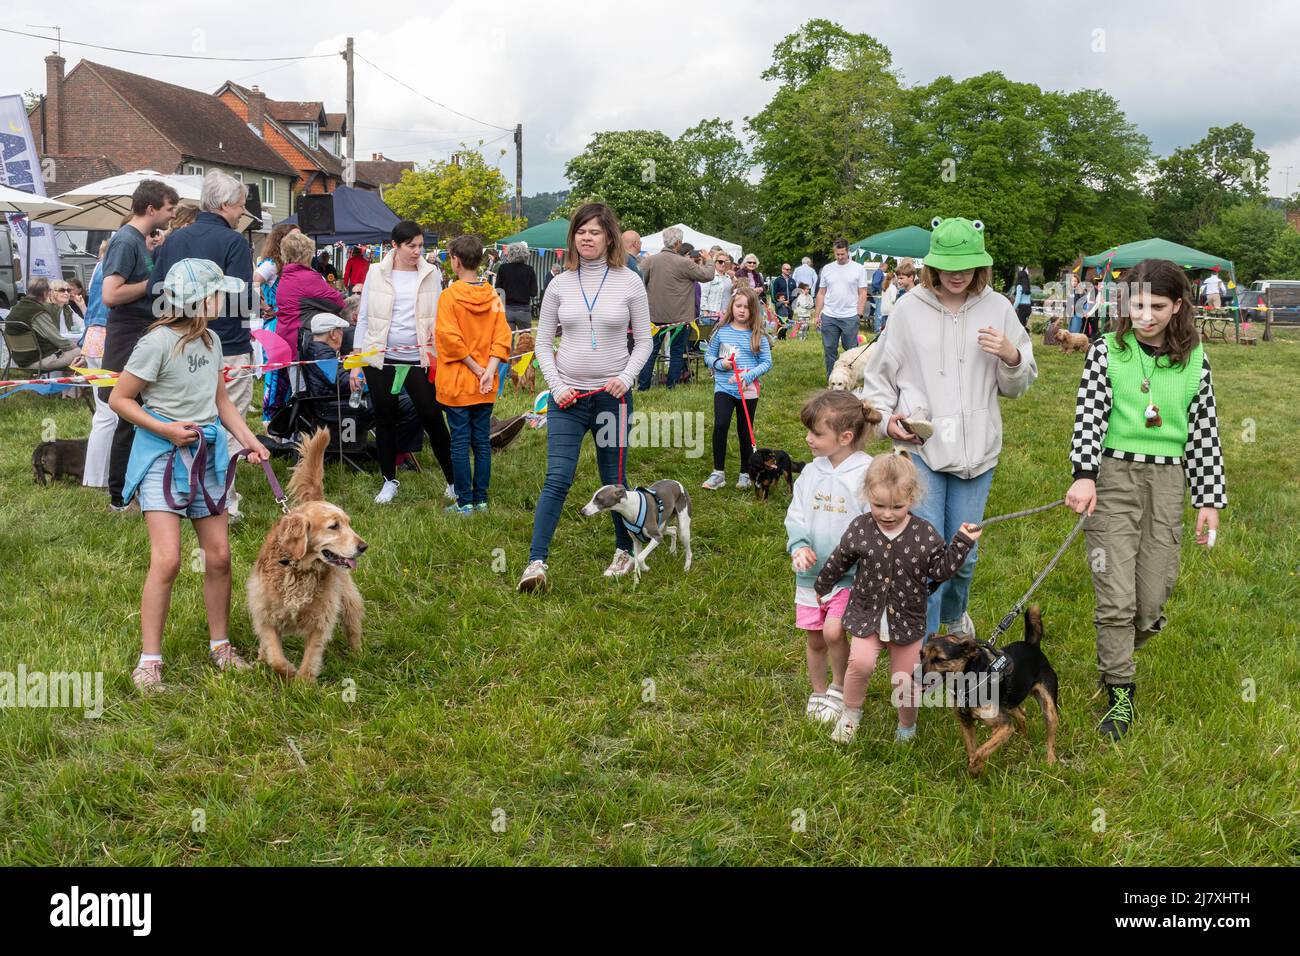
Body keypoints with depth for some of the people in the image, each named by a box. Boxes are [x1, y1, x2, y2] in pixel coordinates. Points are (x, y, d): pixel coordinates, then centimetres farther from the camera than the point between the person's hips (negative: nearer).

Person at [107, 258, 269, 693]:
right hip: (163, 456, -7)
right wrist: (165, 429, -19)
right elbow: (119, 399, -10)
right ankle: (149, 661, -3)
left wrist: (250, 440, 7)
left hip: (207, 455, 7)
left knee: (219, 556, 8)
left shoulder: (210, 340, 6)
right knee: (167, 560, -13)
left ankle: (220, 645, 24)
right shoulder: (158, 342, -16)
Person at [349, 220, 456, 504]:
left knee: (433, 418, 0)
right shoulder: (377, 273, 1)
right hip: (381, 358, 1)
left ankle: (453, 481, 11)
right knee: (385, 420, 10)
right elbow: (364, 318, 5)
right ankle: (389, 481, 25)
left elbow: (440, 317, 9)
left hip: (419, 359, -1)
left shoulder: (432, 274, 2)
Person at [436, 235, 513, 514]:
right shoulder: (492, 296, 2)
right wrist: (489, 371, -8)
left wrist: (475, 367, -10)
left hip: (457, 383, -4)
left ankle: (465, 501, 5)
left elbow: (450, 339, -17)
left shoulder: (449, 295, -11)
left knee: (460, 442, 2)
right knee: (482, 441, 10)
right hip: (485, 387, 4)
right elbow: (502, 337, -3)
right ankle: (481, 499, 16)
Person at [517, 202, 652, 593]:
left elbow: (643, 341, 4)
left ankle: (626, 550, 30)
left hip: (612, 396, 0)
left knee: (615, 480, 10)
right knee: (557, 479, -9)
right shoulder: (560, 284, 3)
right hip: (567, 396, 1)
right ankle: (536, 562, -10)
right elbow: (543, 343, 7)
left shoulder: (629, 282, 0)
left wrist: (627, 376, -12)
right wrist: (555, 386, -5)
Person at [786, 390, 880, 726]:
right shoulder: (811, 472, 3)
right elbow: (796, 516, 7)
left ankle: (840, 688, 10)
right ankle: (818, 693, 34)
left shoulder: (866, 473, -15)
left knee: (833, 631, -17)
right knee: (814, 639, 12)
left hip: (850, 574, -5)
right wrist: (799, 547, -12)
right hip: (812, 572, 5)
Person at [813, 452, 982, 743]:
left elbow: (940, 570, -7)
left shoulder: (924, 533, -12)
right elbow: (838, 562, 6)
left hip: (907, 618, 0)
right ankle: (850, 712, 3)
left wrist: (962, 543, -17)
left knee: (905, 680, 9)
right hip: (867, 613, 0)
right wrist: (822, 588, 19)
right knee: (861, 662, -24)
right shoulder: (860, 528, -10)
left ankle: (907, 725, 39)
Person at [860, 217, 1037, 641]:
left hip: (977, 449, 2)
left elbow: (1018, 386, 9)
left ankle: (954, 613, 44)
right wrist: (886, 417, -7)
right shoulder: (909, 308, -2)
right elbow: (879, 374, 9)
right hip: (919, 447, -2)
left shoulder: (998, 308, 2)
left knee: (964, 554, 12)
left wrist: (1011, 356, -11)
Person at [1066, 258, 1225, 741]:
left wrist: (1209, 500, 9)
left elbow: (1205, 432, 10)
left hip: (1168, 482, 2)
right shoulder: (1107, 350, 1)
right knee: (1116, 597, -7)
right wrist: (1083, 475, -20)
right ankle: (1120, 695, 6)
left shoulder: (1195, 360, 6)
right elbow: (1089, 414, -6)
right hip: (1114, 475, -2)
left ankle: (1117, 652, 35)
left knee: (1152, 599, 3)